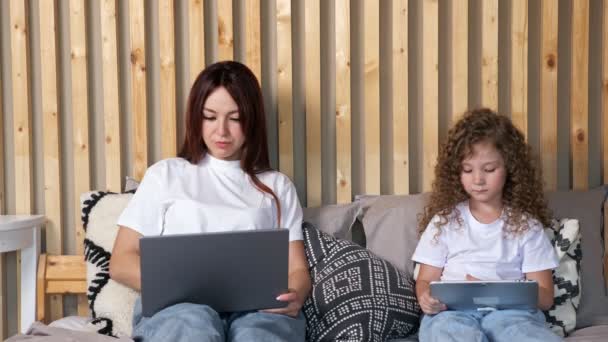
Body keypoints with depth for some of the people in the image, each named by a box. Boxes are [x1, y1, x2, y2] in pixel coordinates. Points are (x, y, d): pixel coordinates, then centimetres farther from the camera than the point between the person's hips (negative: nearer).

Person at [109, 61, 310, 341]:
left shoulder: (277, 186, 24)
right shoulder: (165, 175, 20)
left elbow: (297, 268, 15)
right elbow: (121, 263, 14)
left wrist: (294, 297, -11)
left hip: (258, 305, 1)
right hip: (178, 304, -1)